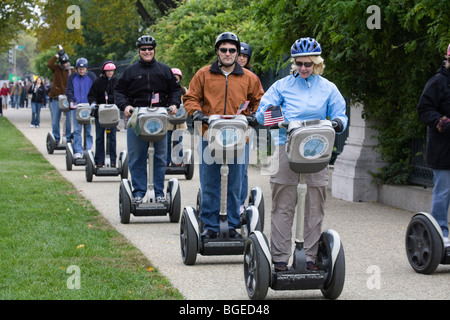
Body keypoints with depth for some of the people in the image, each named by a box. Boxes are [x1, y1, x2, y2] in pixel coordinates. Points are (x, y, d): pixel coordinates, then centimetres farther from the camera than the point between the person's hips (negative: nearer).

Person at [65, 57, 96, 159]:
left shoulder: (92, 76, 5)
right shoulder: (72, 77, 6)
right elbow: (69, 91, 5)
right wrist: (71, 101, -10)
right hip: (76, 106, 0)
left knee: (88, 129, 2)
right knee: (77, 130, -4)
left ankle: (88, 150, 9)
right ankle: (78, 151, -3)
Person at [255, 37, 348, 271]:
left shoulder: (328, 88, 12)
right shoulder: (282, 86, 9)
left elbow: (340, 116, 11)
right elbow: (261, 113, 7)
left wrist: (338, 123, -14)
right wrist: (268, 114, -17)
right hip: (287, 147, -1)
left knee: (315, 205, 3)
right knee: (283, 205, -2)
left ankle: (311, 256, 11)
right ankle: (280, 257, 3)